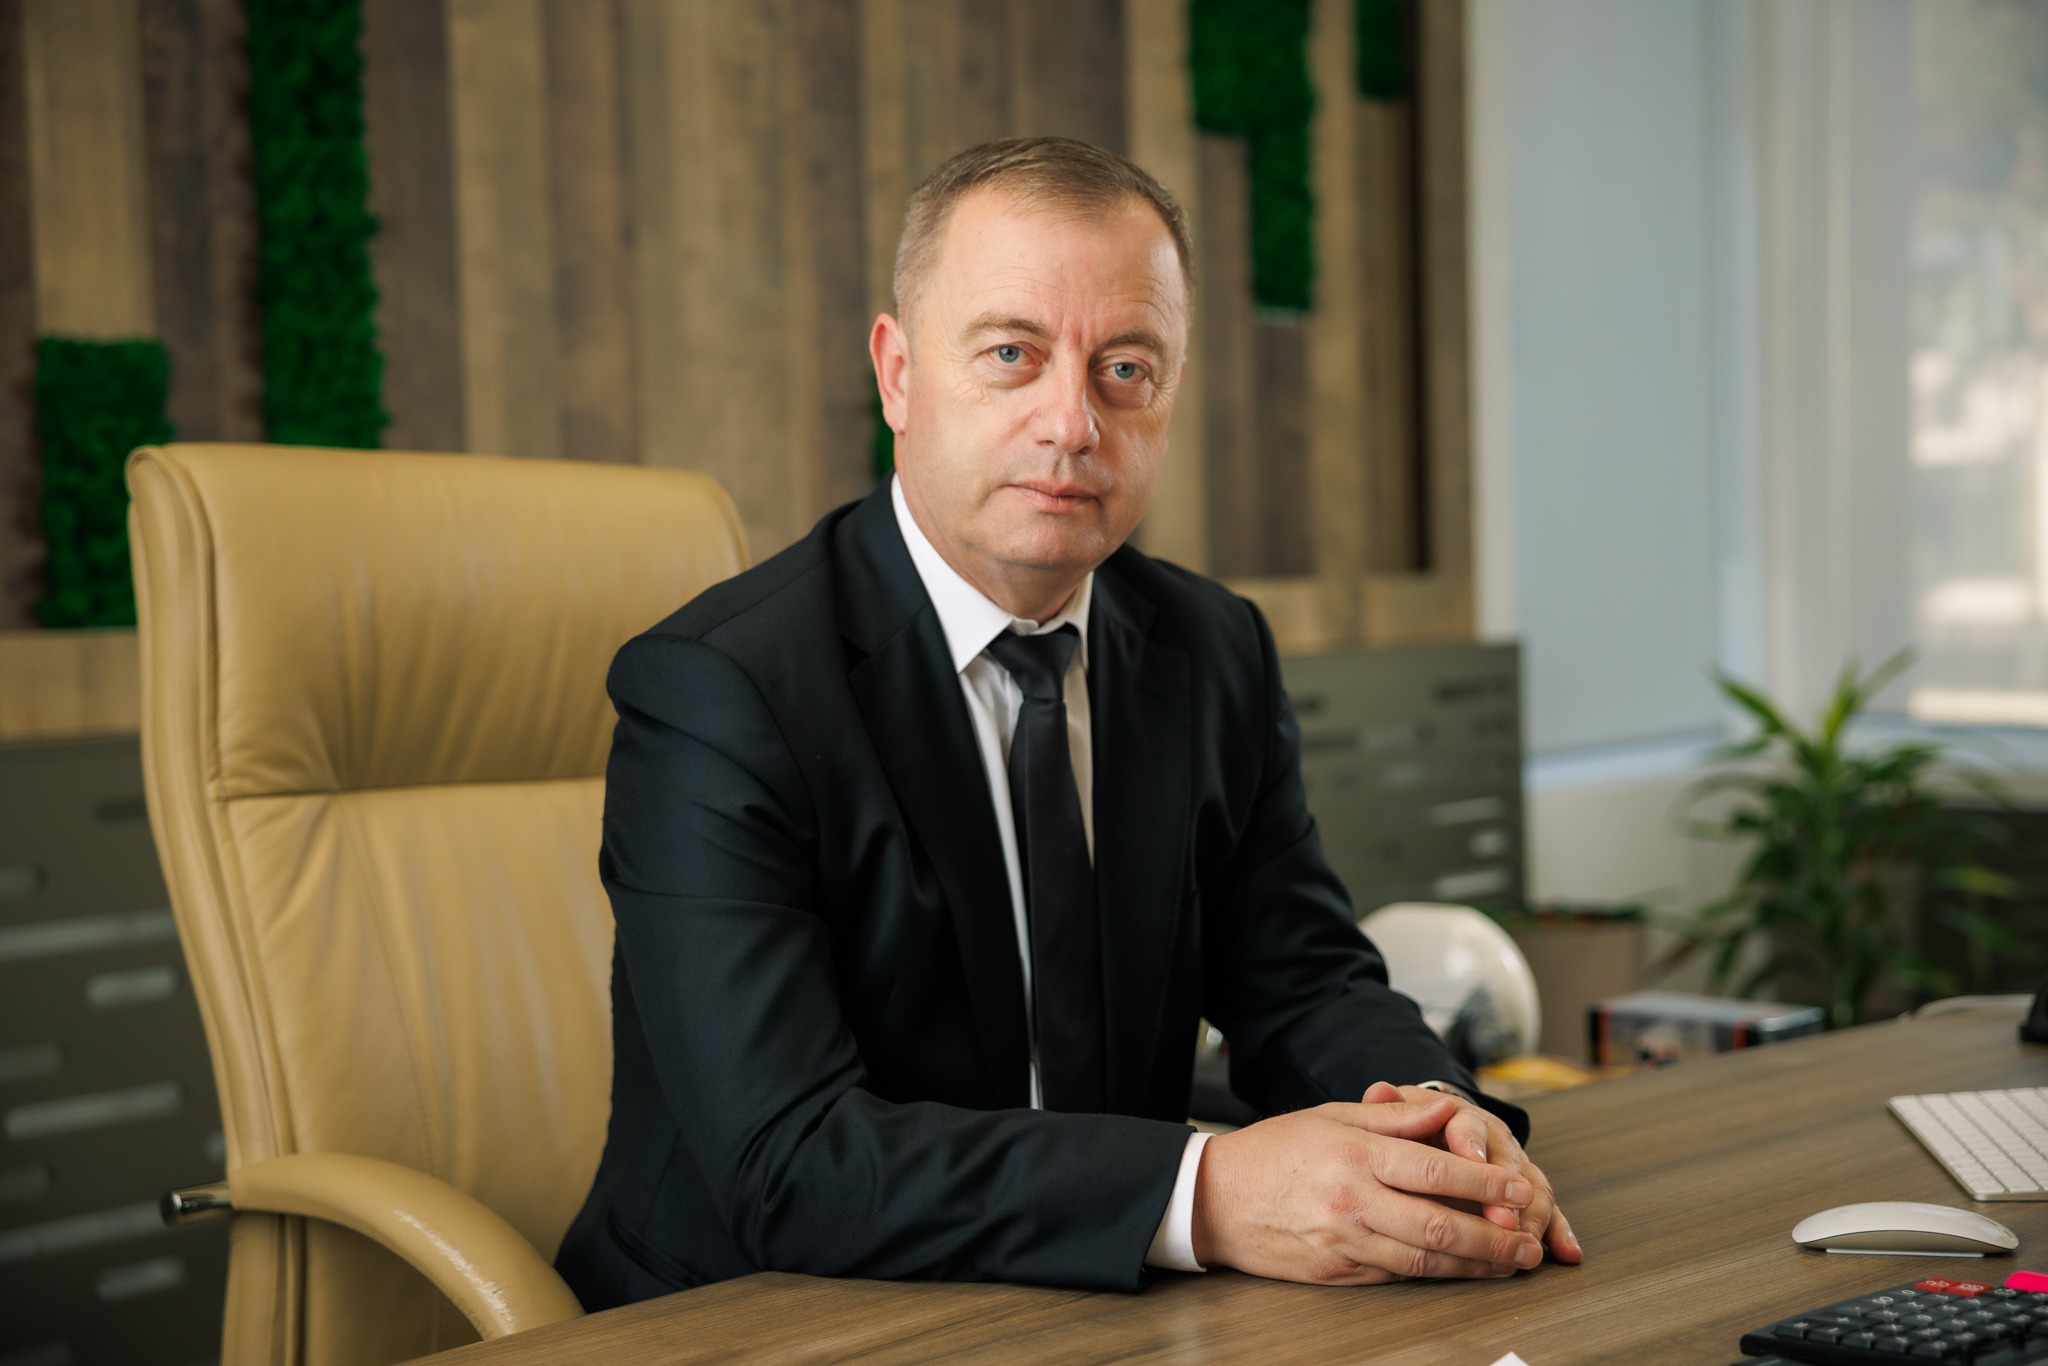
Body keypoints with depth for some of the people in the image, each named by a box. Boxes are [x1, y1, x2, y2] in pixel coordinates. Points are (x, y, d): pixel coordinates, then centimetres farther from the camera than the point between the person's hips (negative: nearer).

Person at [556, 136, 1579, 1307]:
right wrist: (1205, 1196, -32)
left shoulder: (1219, 656, 5)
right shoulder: (713, 692, -15)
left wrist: (1440, 1119, -16)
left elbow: (1304, 985, 6)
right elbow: (786, 1164, -23)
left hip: (1105, 1322, 5)